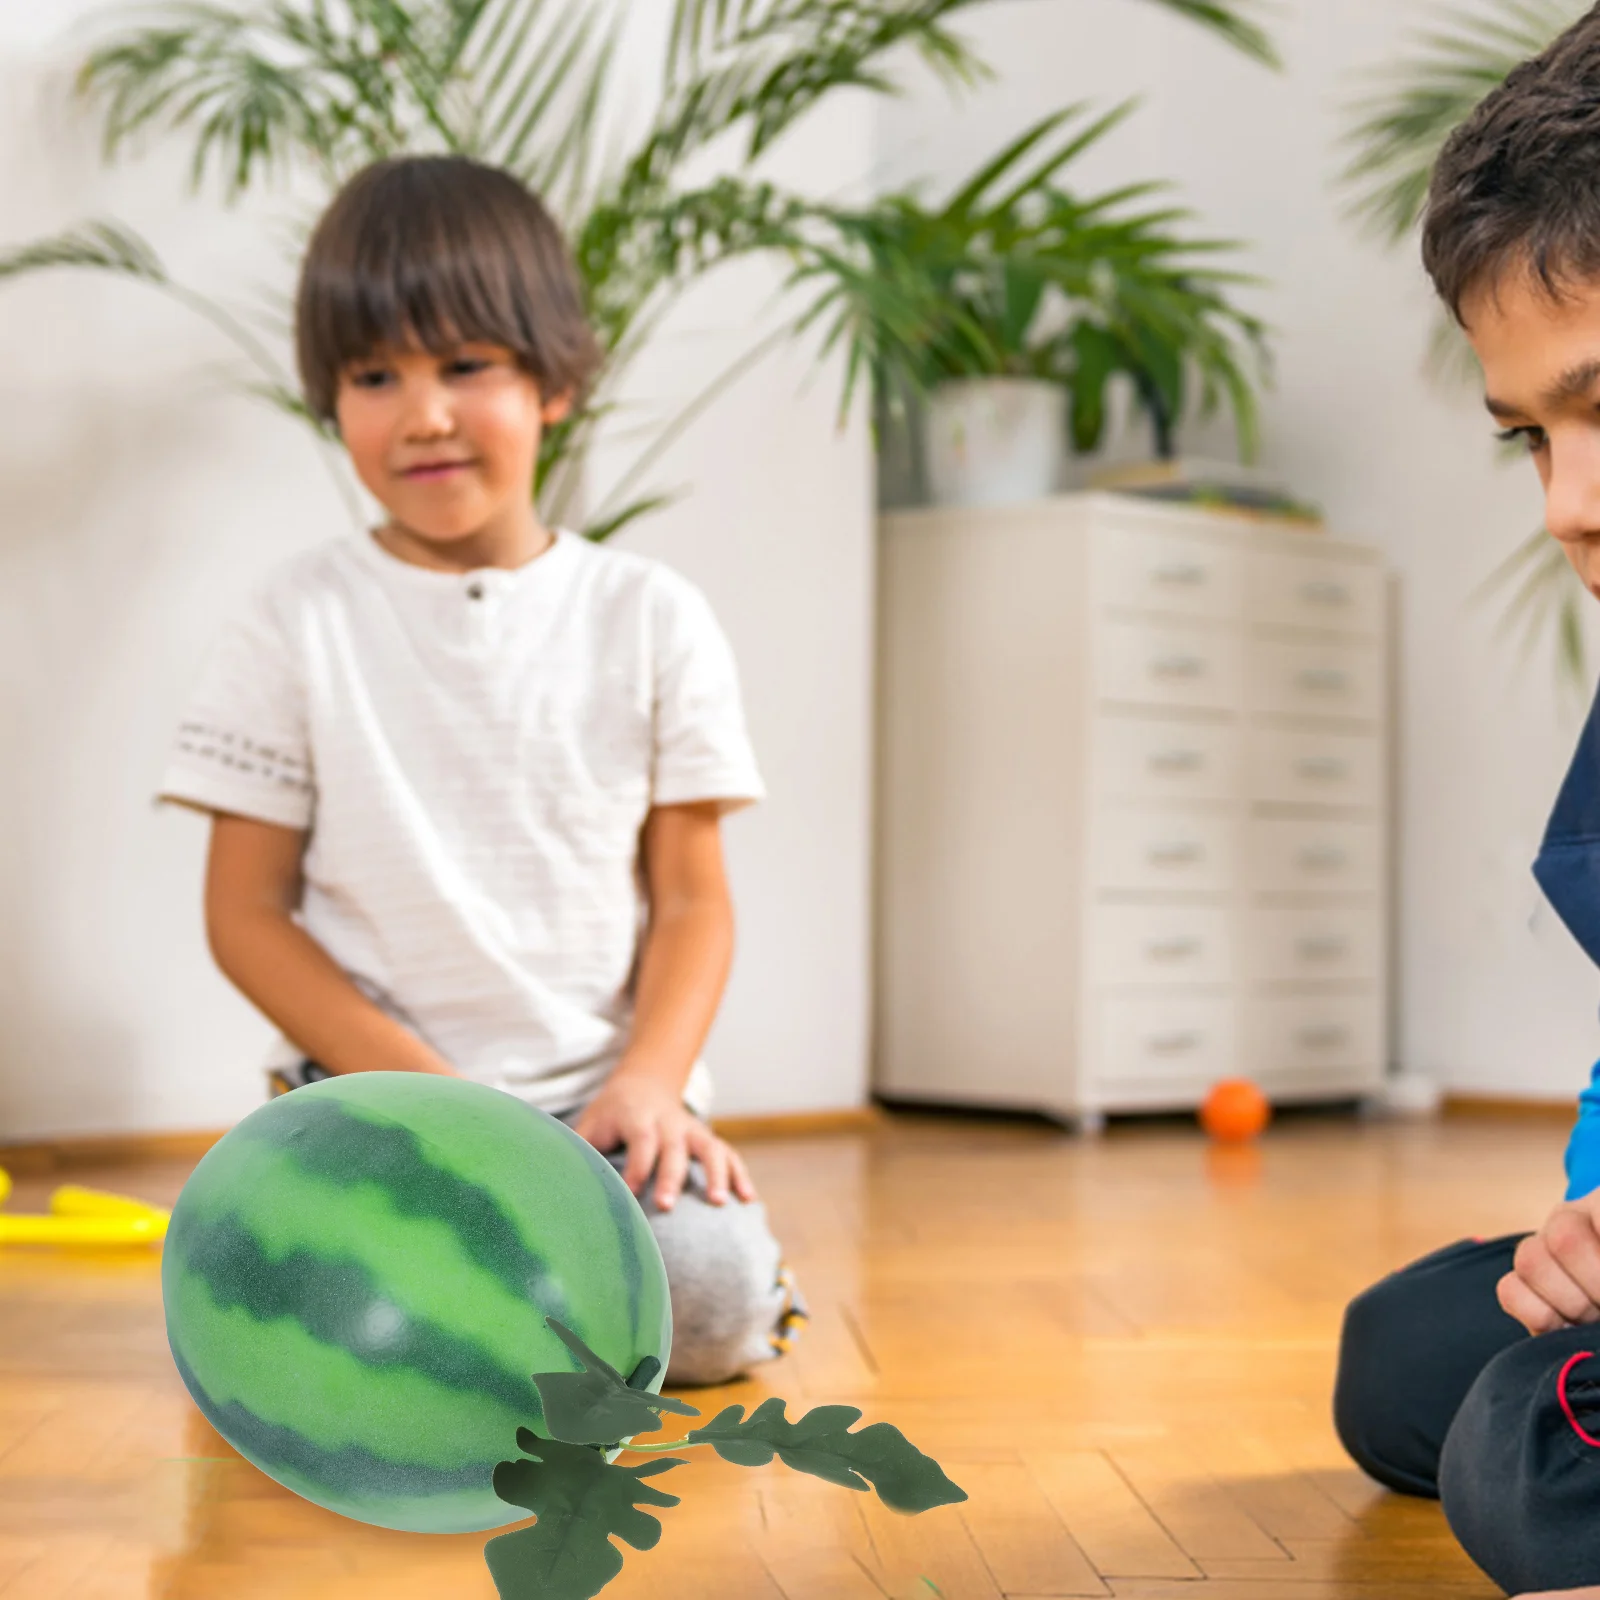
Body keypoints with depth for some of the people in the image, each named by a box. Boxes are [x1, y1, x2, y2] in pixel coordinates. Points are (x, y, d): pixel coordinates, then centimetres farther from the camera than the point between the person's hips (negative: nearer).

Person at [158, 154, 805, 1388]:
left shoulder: (651, 619, 4)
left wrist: (648, 1082, -12)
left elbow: (692, 898, 5)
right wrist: (422, 1084, -11)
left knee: (716, 1303, -26)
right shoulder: (301, 625, 2)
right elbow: (246, 912, 1)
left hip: (604, 1099, 1)